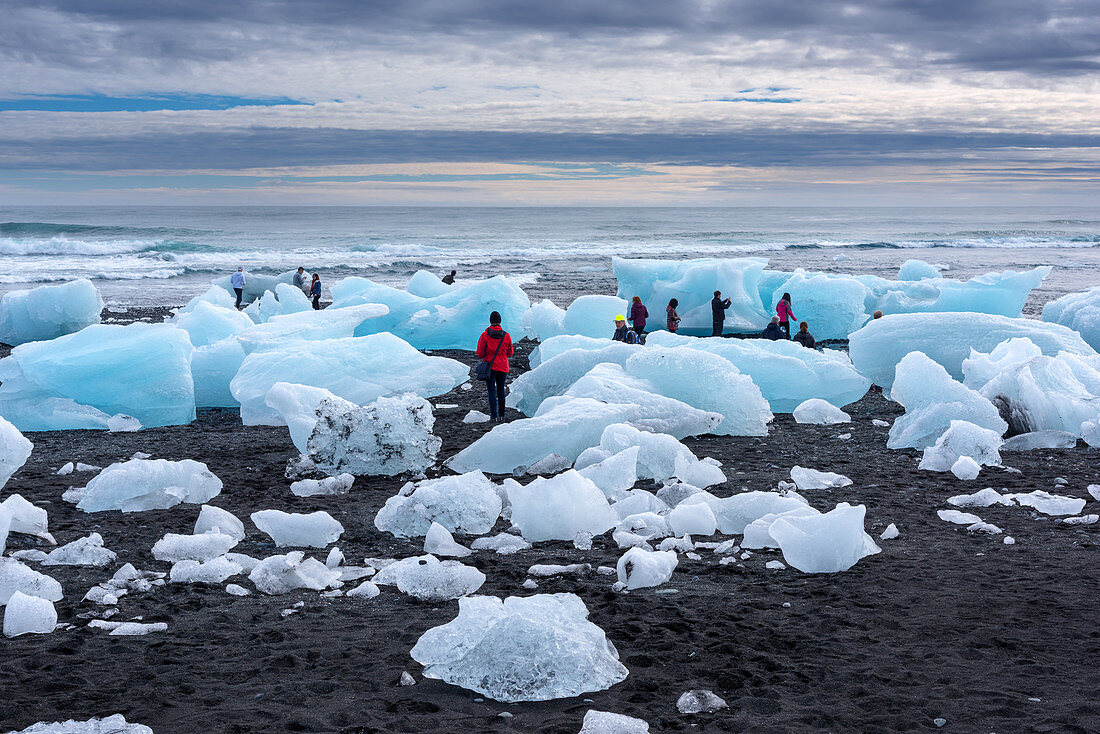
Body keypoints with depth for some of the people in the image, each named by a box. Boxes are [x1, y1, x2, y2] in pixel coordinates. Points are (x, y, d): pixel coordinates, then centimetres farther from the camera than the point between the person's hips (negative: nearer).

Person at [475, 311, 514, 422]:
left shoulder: (485, 335, -11)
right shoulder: (506, 336, -6)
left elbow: (480, 353, -10)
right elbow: (510, 353, 3)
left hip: (489, 367, -2)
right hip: (502, 367, 2)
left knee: (491, 391, 3)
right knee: (501, 391, 13)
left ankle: (493, 415, -5)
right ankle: (501, 416, 15)